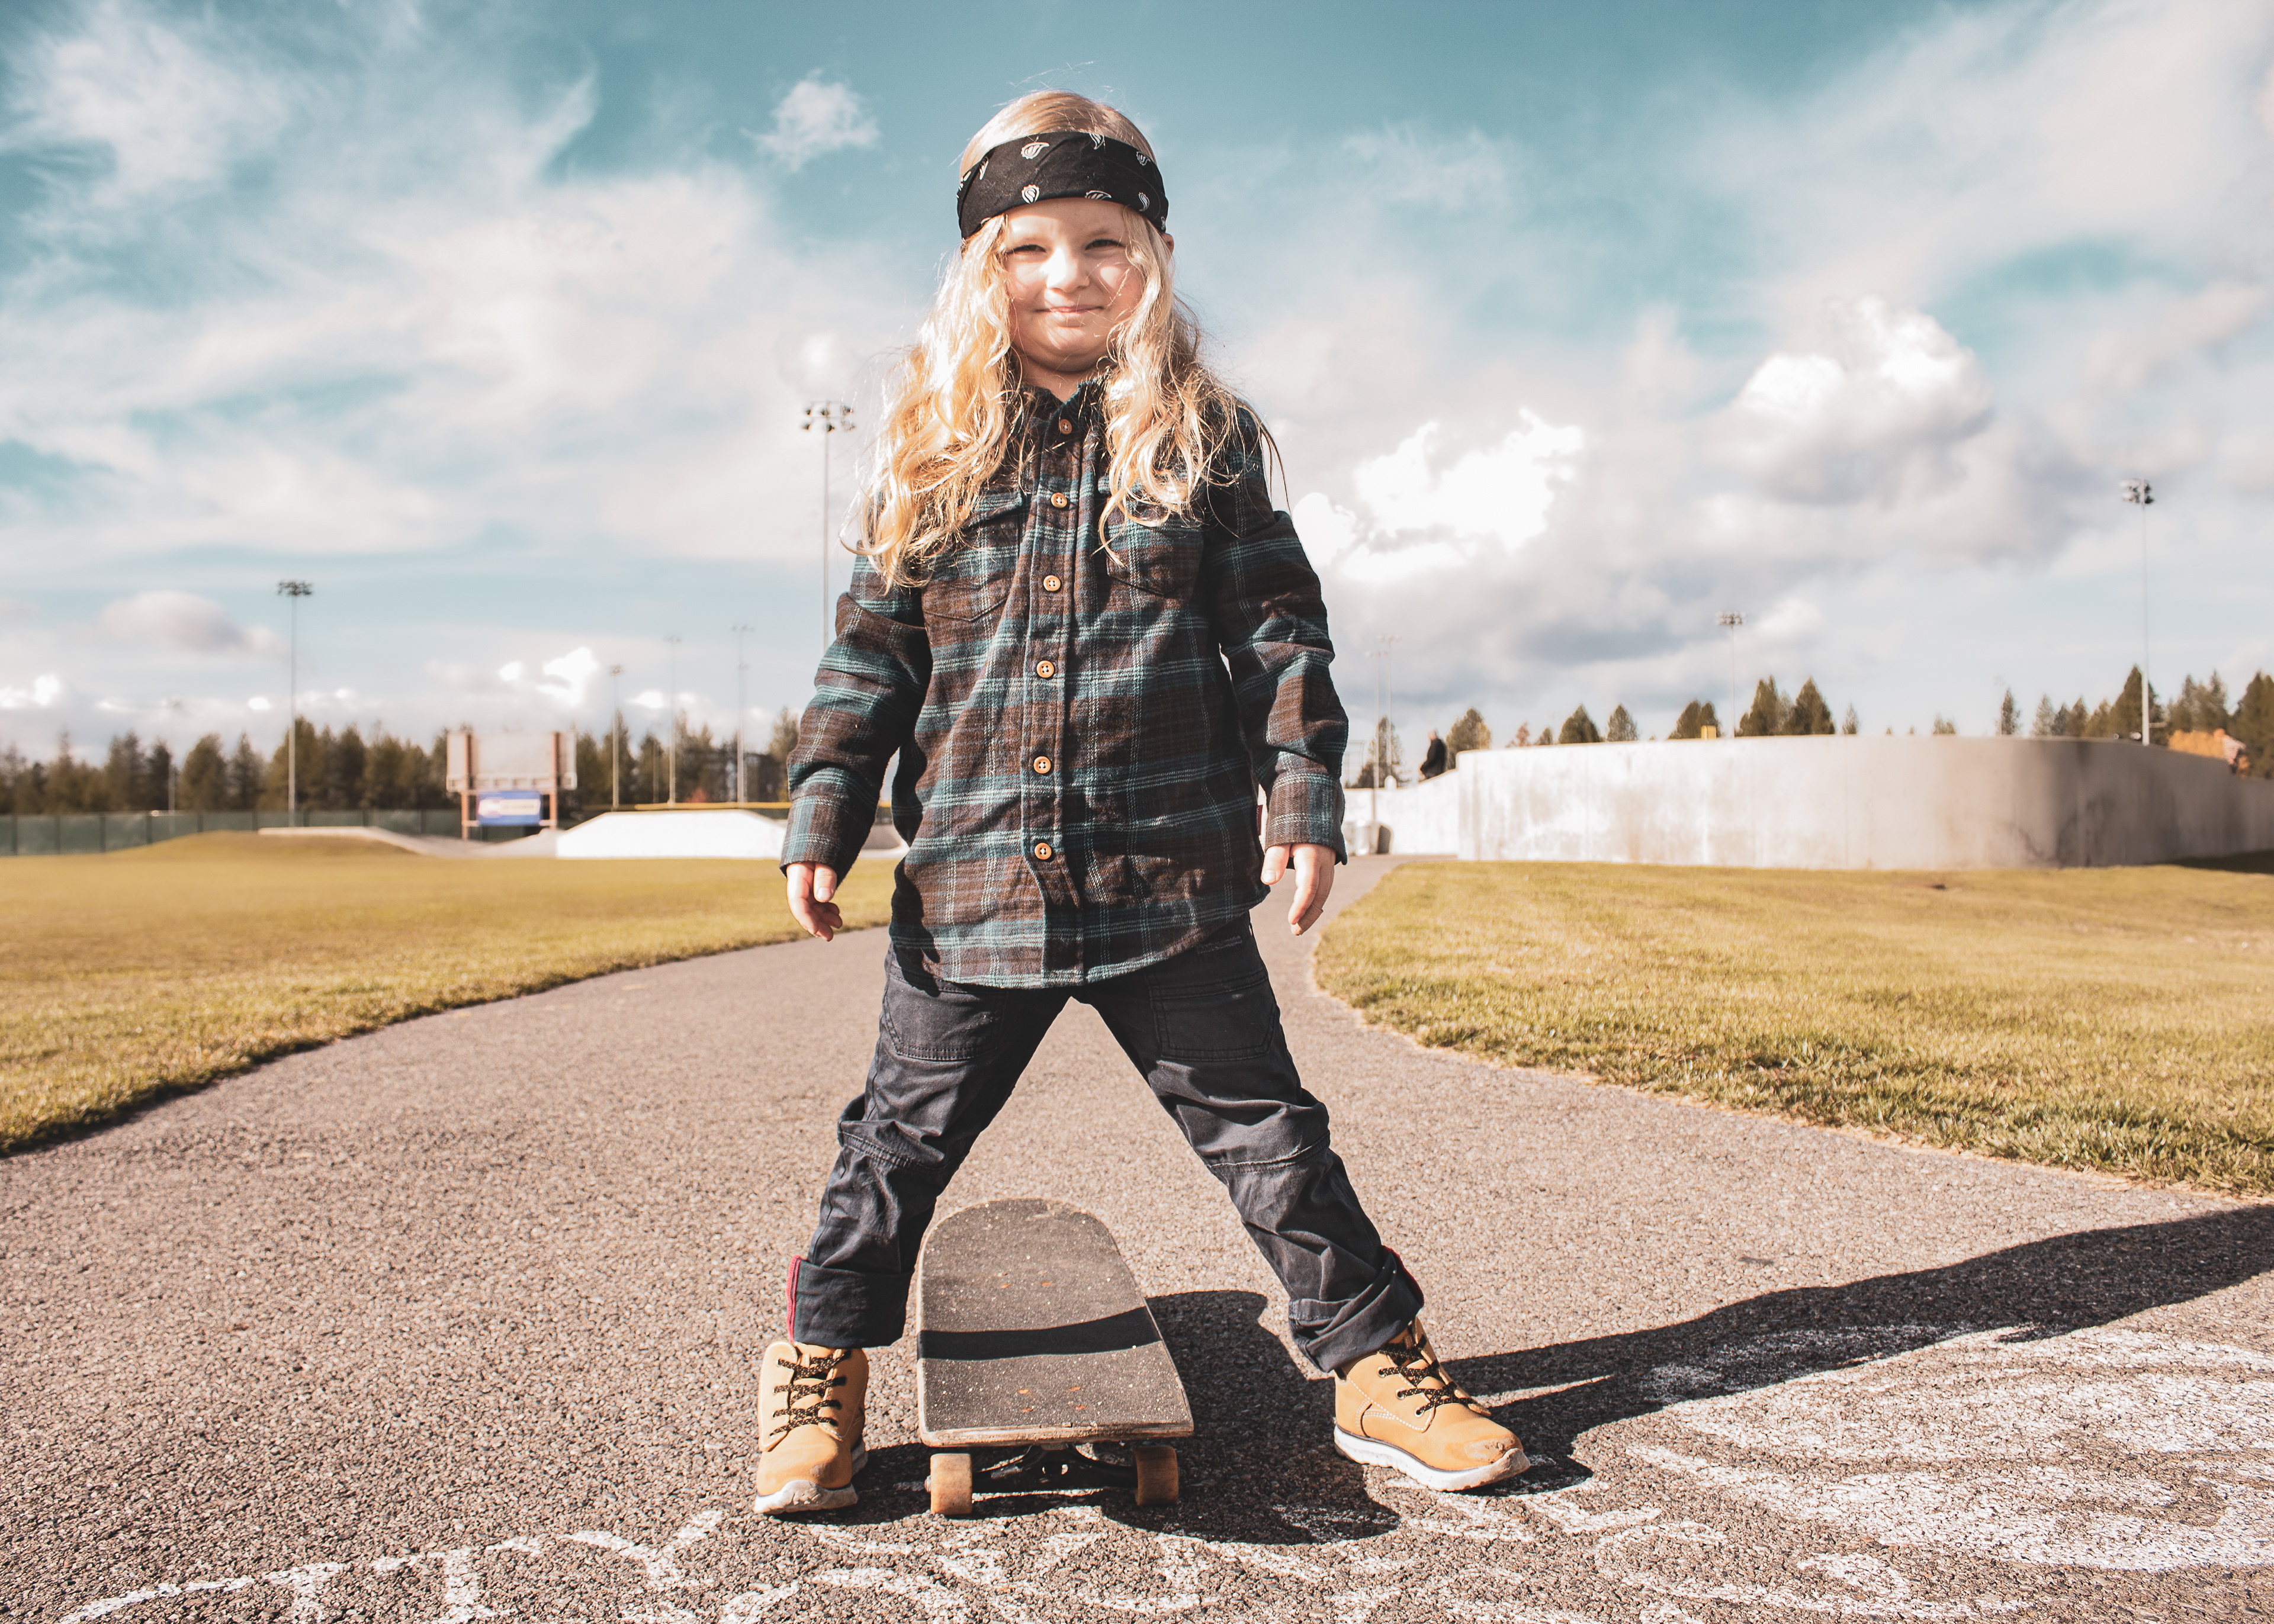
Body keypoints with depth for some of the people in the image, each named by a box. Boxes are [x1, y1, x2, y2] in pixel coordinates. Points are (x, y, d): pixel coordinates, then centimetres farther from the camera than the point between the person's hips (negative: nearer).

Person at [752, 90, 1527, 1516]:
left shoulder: (1204, 439, 6)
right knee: (903, 1138, 12)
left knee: (1264, 1127, 7)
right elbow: (873, 650, 9)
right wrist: (823, 817, 3)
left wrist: (1306, 799, -4)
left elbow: (1280, 631, 4)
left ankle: (1378, 1363, 22)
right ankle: (825, 1363, 31)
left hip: (1174, 877, -1)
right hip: (971, 883, 1)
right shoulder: (932, 454, 7)